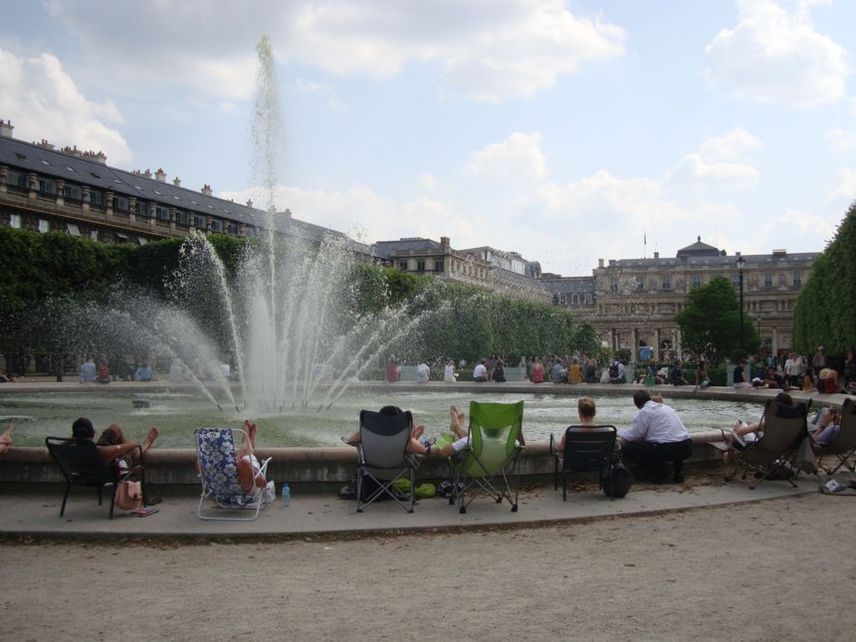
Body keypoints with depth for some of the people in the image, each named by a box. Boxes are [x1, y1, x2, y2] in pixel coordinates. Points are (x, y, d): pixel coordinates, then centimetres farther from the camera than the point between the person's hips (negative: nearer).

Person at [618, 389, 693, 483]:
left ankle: (660, 471, -1)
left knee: (627, 448, -1)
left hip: (669, 449, -8)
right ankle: (677, 467, 18)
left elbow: (633, 435, -6)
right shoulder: (665, 407, 22)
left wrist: (619, 433, 13)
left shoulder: (645, 411, -3)